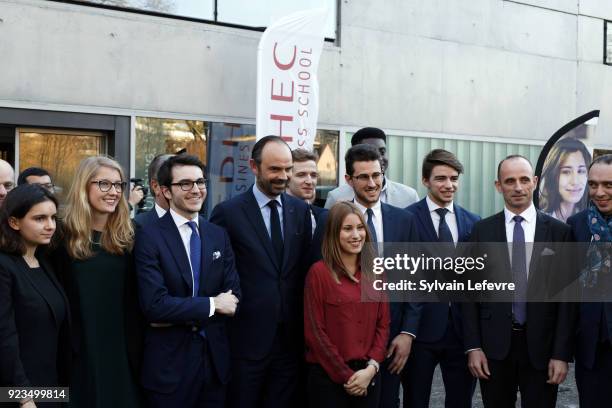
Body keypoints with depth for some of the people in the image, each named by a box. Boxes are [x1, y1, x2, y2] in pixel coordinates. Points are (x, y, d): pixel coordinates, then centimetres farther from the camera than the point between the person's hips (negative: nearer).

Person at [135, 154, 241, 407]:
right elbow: (154, 305, -20)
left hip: (215, 359, 5)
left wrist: (181, 316, -14)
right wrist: (212, 304, -14)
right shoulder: (149, 236, -10)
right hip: (169, 364, -4)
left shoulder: (219, 235, 7)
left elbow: (233, 297, 0)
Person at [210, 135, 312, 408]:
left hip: (290, 337, 4)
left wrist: (304, 327, 8)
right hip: (247, 338, -4)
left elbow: (304, 268, 11)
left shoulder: (300, 210, 7)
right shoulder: (229, 212, -7)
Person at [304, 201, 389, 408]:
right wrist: (346, 375, -10)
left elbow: (383, 324, 6)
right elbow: (314, 331, -10)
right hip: (328, 376, -4)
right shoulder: (319, 273, -8)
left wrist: (371, 367, -7)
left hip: (369, 376, 4)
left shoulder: (376, 272, 6)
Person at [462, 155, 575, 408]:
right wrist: (473, 347, -3)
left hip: (541, 347, 0)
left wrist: (561, 354, -5)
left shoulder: (559, 232, 0)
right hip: (494, 347, 1)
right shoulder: (482, 231, 2)